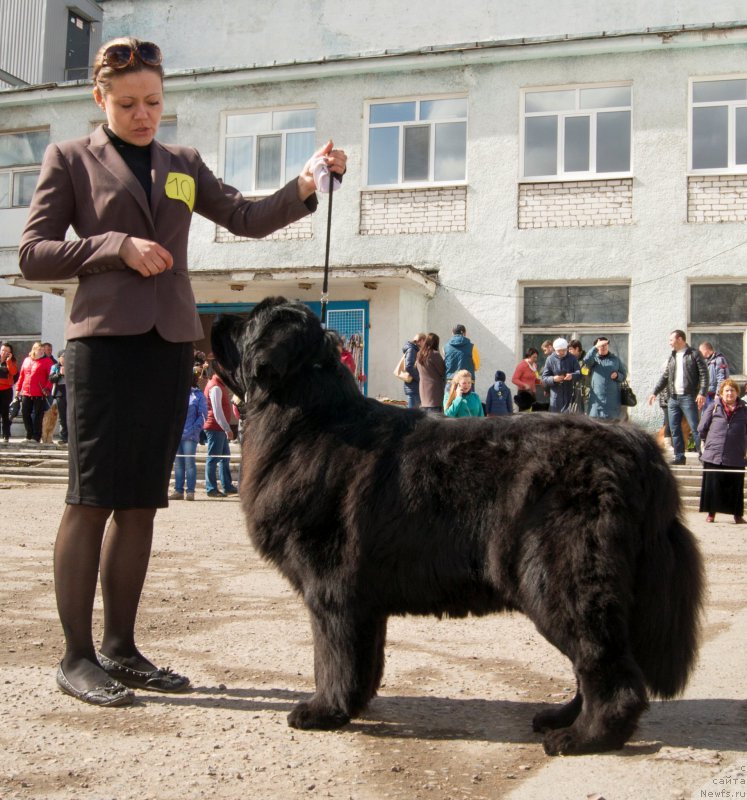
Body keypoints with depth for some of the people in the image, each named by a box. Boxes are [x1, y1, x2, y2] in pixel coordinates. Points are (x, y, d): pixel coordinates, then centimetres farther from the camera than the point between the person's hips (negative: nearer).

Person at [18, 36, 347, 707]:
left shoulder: (183, 165, 19)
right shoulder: (71, 159, 8)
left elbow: (248, 218, 15)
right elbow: (33, 255, 2)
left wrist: (305, 186, -2)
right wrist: (117, 247, -10)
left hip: (171, 343, 4)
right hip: (104, 338, -4)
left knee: (141, 501, 6)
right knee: (92, 498, -5)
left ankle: (121, 649, 15)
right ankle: (76, 656, 4)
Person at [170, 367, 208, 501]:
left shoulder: (198, 396, 2)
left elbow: (203, 415, -1)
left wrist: (194, 430, -10)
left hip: (190, 436, -5)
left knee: (189, 463, -4)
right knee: (178, 463, 7)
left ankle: (190, 491, -1)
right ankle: (178, 490, 11)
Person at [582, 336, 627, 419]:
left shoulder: (615, 359, 15)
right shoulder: (594, 359, 8)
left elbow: (624, 375, 17)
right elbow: (586, 360, -17)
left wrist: (617, 375, -6)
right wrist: (596, 347, -26)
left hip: (613, 398, 1)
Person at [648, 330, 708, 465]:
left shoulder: (694, 354, -3)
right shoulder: (671, 357, 16)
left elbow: (704, 374, -8)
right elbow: (665, 377, 19)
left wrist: (702, 393, -17)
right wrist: (654, 392, 11)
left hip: (688, 397, -7)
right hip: (673, 398, 7)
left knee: (695, 427, -8)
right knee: (674, 429, 7)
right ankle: (679, 456, 14)